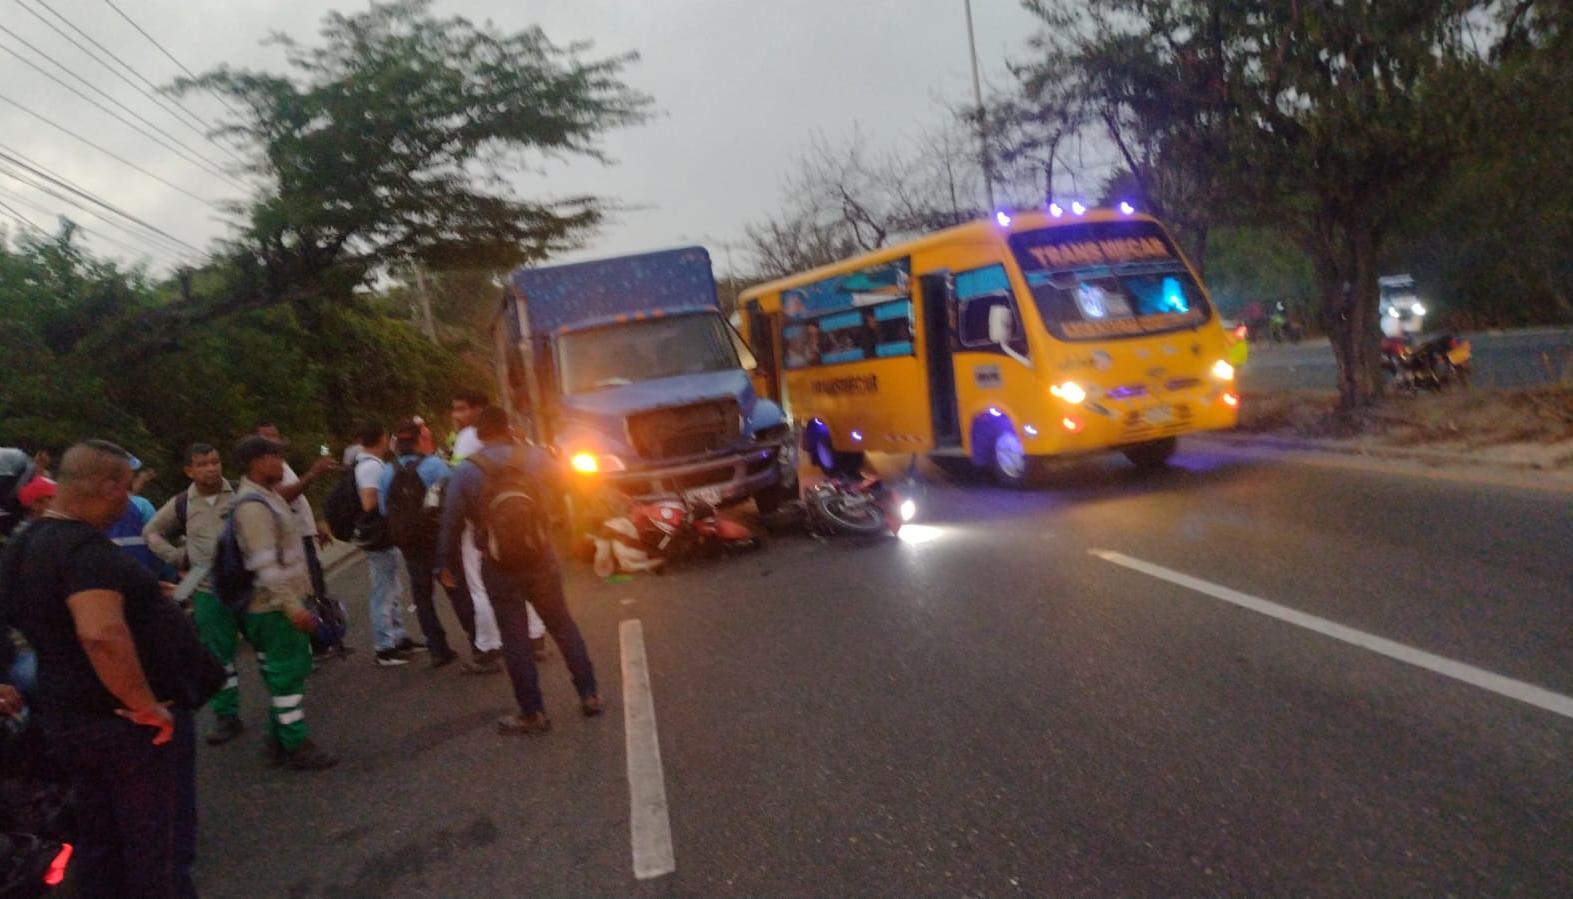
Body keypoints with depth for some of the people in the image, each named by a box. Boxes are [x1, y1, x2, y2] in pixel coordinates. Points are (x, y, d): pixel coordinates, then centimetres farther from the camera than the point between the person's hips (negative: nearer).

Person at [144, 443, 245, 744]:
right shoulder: (182, 504, 1)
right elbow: (151, 532, 16)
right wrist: (176, 557, 3)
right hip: (209, 592, 1)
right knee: (219, 657, 7)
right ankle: (226, 717, 16)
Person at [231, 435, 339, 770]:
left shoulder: (267, 495, 12)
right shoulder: (252, 506, -20)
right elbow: (266, 565, -26)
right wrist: (292, 606, -27)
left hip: (286, 600, 10)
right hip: (275, 606, -10)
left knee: (293, 669, 16)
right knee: (288, 673, -3)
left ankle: (281, 738, 27)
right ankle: (296, 746, 5)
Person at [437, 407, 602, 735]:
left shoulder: (465, 472, -7)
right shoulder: (534, 458, -4)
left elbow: (452, 523, -4)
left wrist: (444, 561, 7)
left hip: (499, 566, -2)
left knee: (515, 638, 6)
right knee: (562, 625, 15)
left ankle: (533, 712, 11)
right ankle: (589, 694, 17)